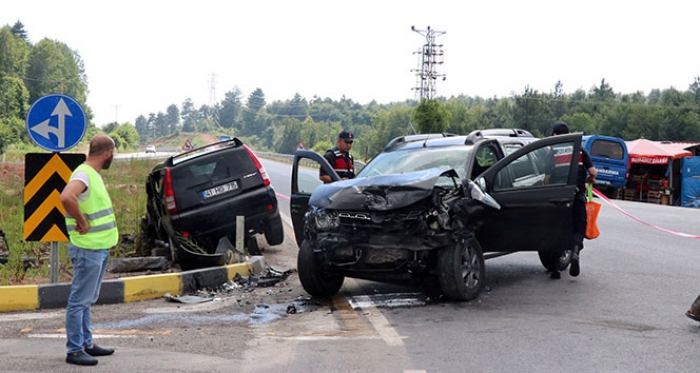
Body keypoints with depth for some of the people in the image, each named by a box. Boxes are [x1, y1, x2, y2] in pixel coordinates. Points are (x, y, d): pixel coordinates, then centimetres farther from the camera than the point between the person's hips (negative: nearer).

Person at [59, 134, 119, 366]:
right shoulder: (83, 174, -17)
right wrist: (82, 222, -24)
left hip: (99, 249, 10)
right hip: (88, 250, -10)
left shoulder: (94, 174, 13)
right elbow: (66, 197, -36)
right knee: (80, 301, -2)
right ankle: (74, 350, 5)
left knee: (87, 301, 17)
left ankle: (86, 344, 27)